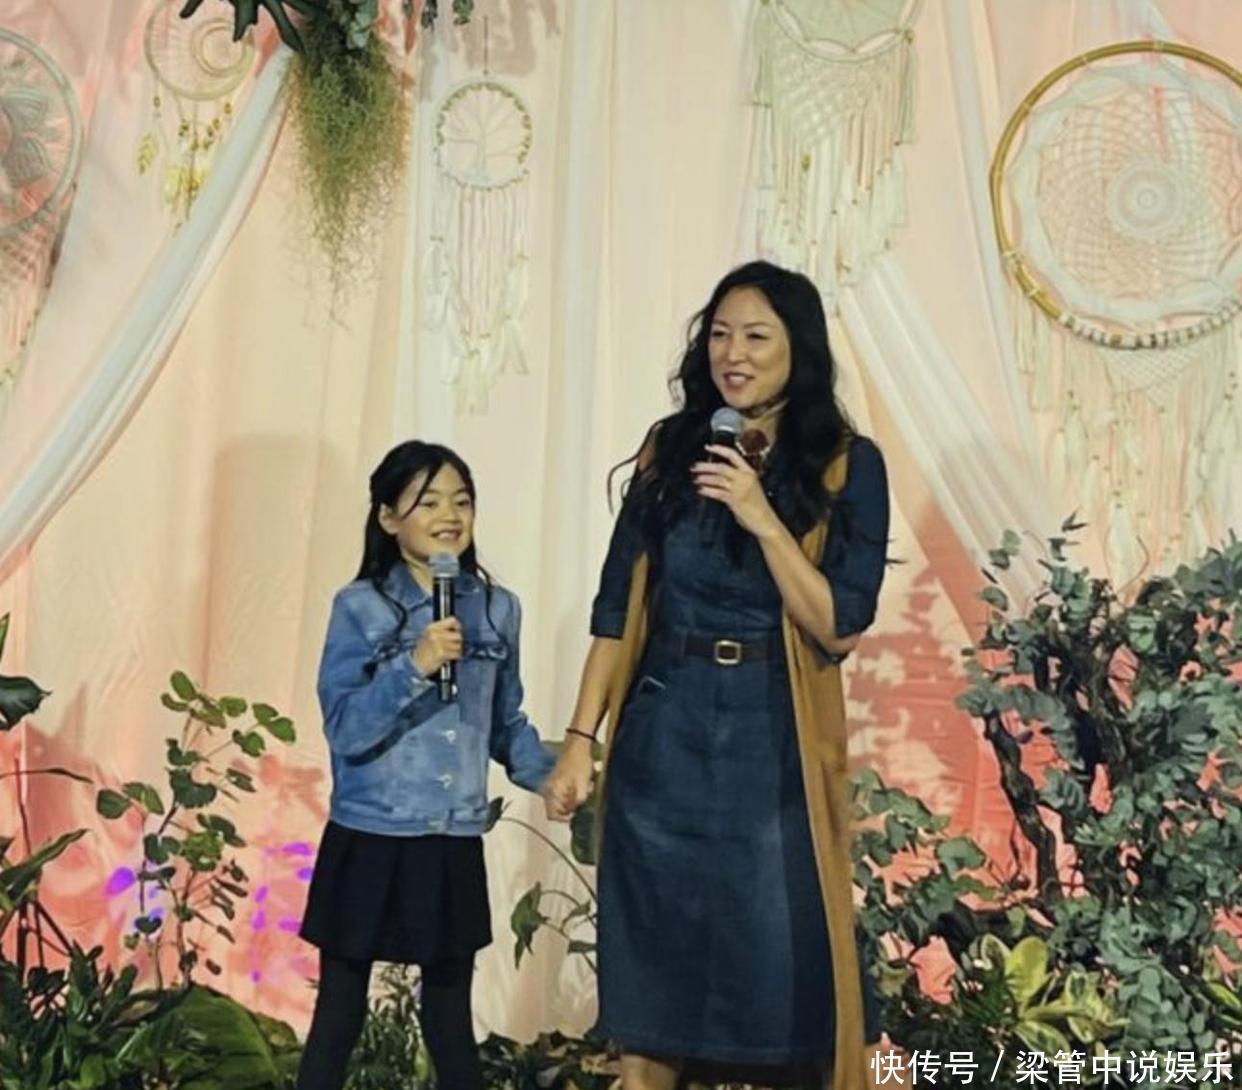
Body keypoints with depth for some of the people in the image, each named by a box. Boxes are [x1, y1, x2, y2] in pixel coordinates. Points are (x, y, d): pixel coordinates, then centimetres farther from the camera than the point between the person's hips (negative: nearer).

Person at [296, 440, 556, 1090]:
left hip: (454, 847, 3)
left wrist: (549, 774, -1)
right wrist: (415, 667, -25)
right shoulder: (359, 608, -8)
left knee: (451, 1019, 15)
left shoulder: (497, 610, 3)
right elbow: (345, 729, -15)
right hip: (369, 842, -3)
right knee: (340, 1012, 10)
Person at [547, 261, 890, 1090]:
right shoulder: (669, 449, 3)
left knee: (789, 953, 3)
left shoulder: (847, 465, -5)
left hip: (773, 743, -2)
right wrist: (582, 737, 0)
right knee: (651, 958, 10)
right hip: (662, 734, 3)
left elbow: (839, 626, -11)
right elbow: (617, 608, 4)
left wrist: (763, 519, -20)